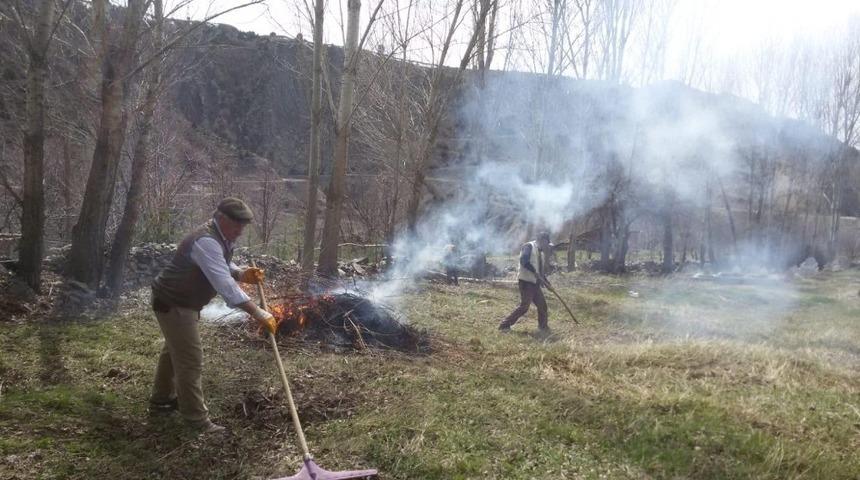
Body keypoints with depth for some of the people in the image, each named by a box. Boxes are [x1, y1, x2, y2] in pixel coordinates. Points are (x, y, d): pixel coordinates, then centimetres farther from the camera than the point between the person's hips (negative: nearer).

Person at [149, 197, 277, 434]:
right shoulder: (206, 242, -31)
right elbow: (224, 284, -39)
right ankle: (197, 419, 0)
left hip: (182, 302, 11)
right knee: (190, 359, -8)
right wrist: (256, 312, -42)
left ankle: (162, 400, 44)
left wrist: (241, 274, -8)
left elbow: (223, 268, 15)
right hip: (172, 303, -11)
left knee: (174, 350, 25)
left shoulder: (222, 238, 1)